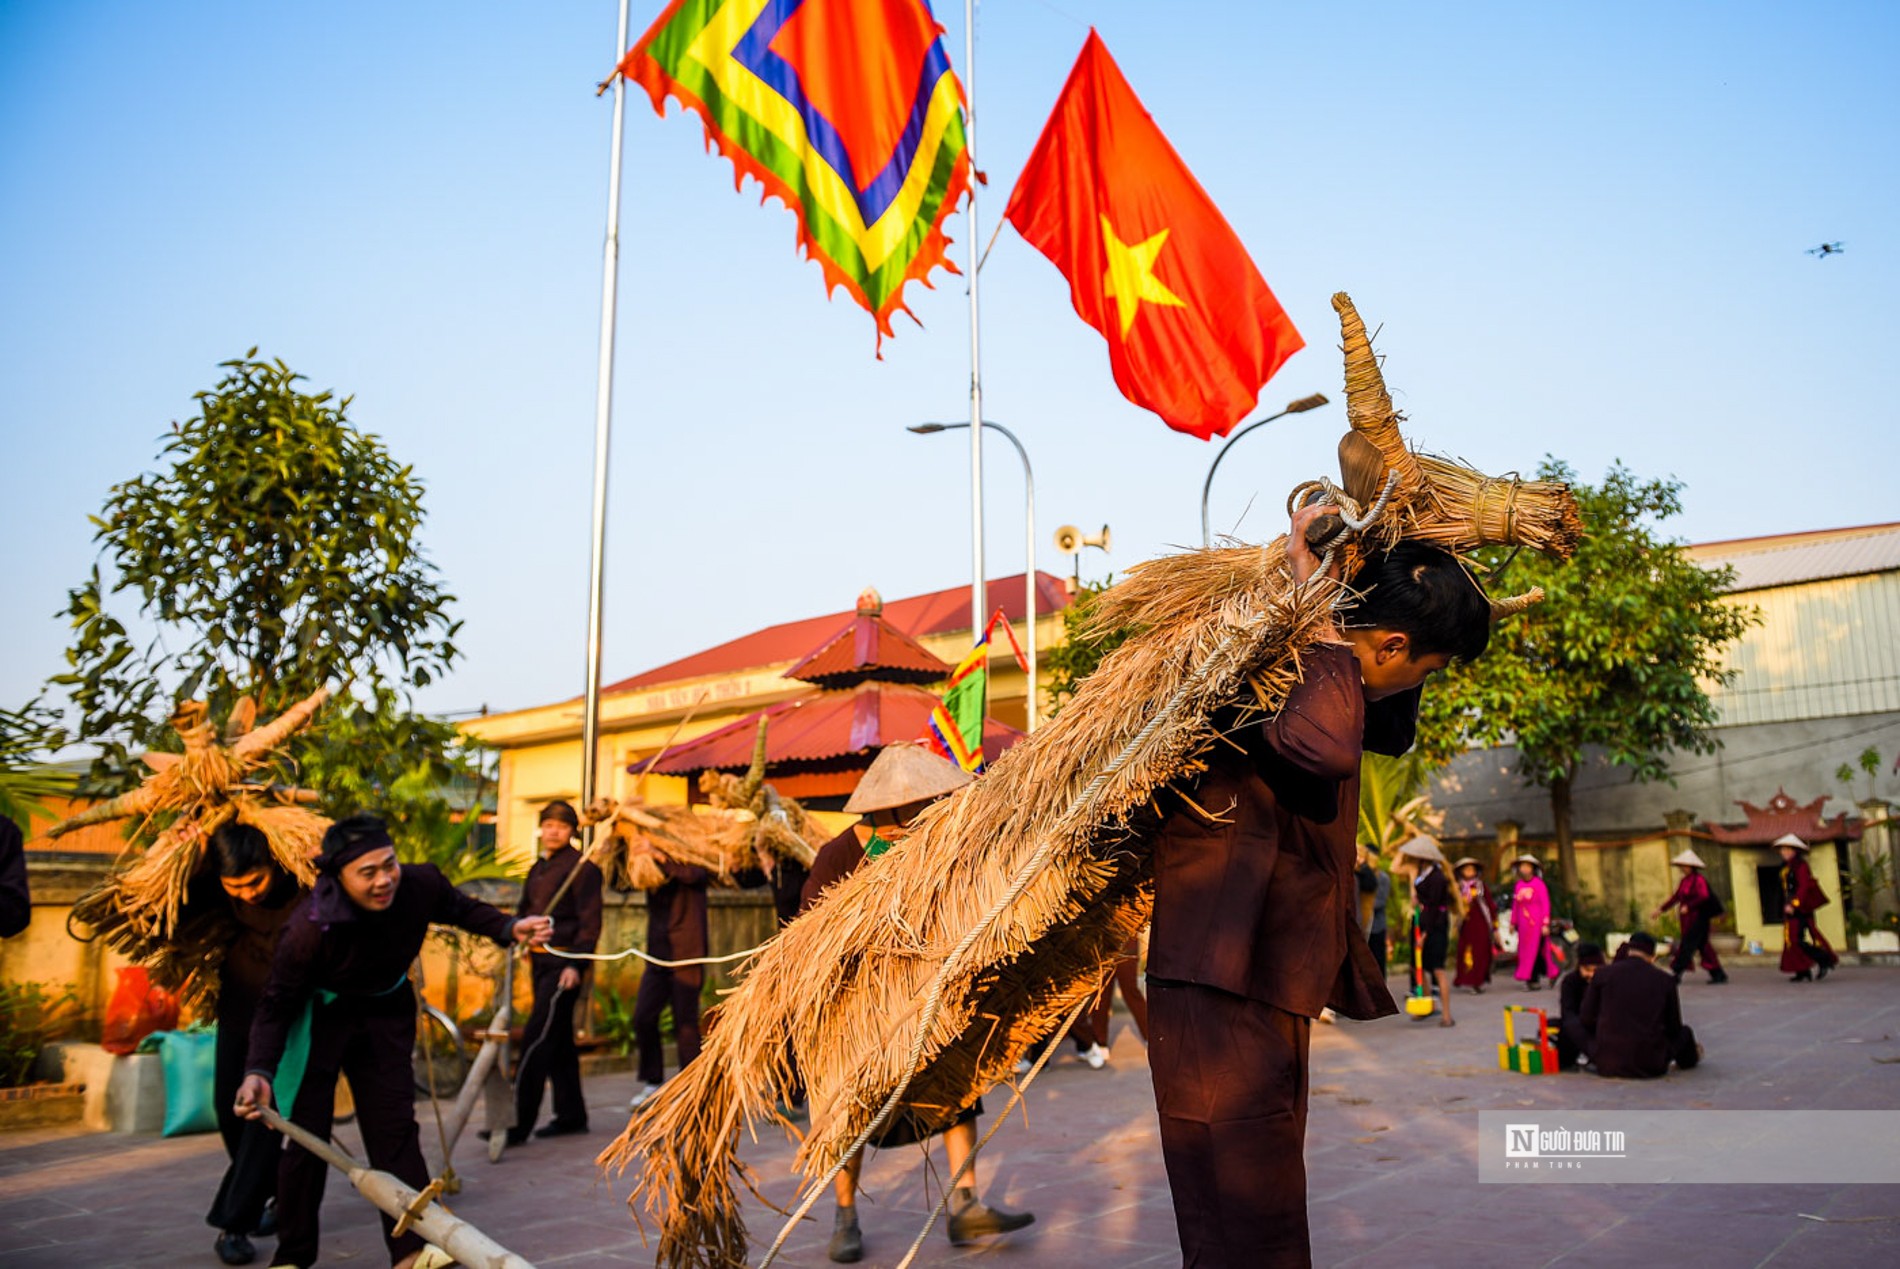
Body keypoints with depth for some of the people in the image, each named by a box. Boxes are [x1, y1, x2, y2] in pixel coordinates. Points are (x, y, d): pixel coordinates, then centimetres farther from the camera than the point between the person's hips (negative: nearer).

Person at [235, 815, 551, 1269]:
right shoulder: (309, 927, -33)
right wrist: (260, 1072, -35)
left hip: (386, 1014, 4)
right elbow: (276, 1005, -22)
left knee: (395, 1127, 2)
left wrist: (509, 928, -11)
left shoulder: (421, 884, -24)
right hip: (319, 1018, -3)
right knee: (306, 1134, -3)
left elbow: (459, 909, 1)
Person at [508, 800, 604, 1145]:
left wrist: (576, 965, -19)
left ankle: (519, 1122, -7)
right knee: (558, 1039, 13)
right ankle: (571, 1114, 22)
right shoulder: (538, 868, 17)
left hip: (564, 965, -8)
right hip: (541, 962, 8)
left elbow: (590, 922, -12)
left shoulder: (582, 867, -8)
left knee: (537, 1039, -11)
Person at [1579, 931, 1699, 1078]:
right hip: (1649, 1065, 0)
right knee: (1684, 1033, 26)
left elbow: (1586, 1019, 4)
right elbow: (1673, 1027, 12)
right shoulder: (1665, 979, 2)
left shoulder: (1603, 973, 1)